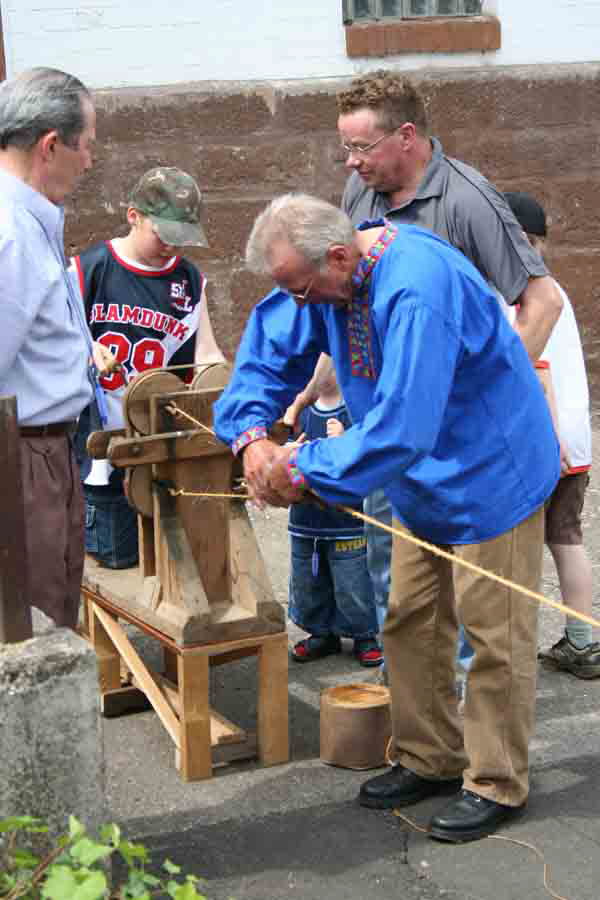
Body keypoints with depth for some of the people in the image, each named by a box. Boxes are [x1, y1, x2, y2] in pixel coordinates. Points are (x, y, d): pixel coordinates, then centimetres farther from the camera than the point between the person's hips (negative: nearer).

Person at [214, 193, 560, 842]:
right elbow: (270, 343, 5)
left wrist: (305, 471, -29)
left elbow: (401, 428, -38)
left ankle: (496, 783, 14)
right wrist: (250, 434, -12)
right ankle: (430, 759, 28)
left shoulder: (418, 289, -35)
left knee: (494, 634, 1)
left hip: (490, 473, -9)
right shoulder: (330, 273, -7)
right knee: (410, 622, 14)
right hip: (422, 480, 9)